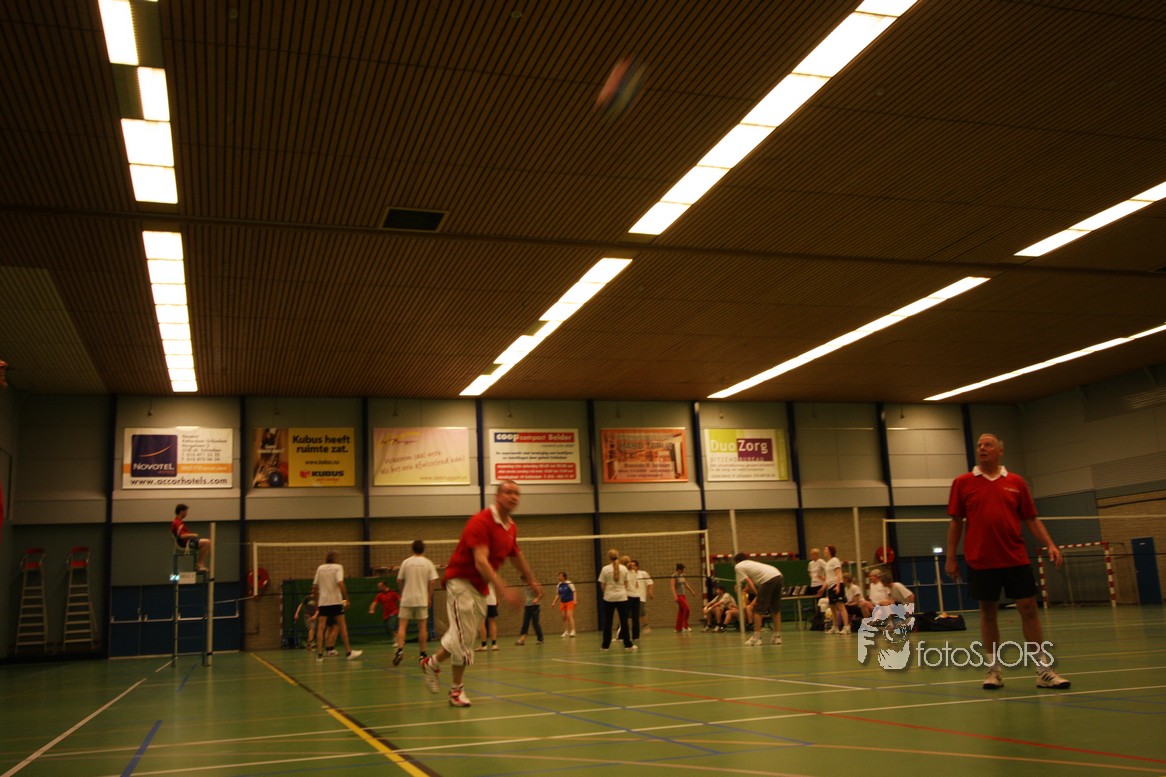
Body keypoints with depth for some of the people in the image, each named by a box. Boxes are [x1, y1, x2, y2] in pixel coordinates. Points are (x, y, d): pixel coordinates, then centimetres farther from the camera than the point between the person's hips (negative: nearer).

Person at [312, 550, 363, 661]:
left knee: (320, 627, 1)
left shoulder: (320, 568, 11)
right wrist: (346, 598, -11)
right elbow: (340, 583, -15)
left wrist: (316, 599, 21)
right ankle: (348, 652, 9)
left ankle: (319, 654, -5)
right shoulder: (338, 567, -1)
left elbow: (315, 586, 10)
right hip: (335, 601, -3)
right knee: (342, 626, 6)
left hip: (323, 601, 3)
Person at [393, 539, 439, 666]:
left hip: (407, 599, 0)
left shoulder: (406, 562, 1)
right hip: (422, 599, 0)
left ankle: (400, 649, -15)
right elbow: (432, 581, -3)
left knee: (402, 625, 2)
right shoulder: (428, 563, 0)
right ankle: (422, 653, 10)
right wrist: (429, 597, 7)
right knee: (422, 626, 7)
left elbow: (399, 581, 3)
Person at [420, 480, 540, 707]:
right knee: (464, 637, -7)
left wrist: (531, 580, 31)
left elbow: (516, 555, 24)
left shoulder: (511, 527, 4)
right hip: (461, 581, -8)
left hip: (480, 587, 8)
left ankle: (432, 663, 31)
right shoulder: (481, 522, -22)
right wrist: (504, 590, -38)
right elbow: (481, 562, -31)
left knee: (463, 637, 10)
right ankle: (457, 689, 11)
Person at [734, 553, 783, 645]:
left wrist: (757, 594, 1)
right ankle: (777, 637, 18)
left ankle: (756, 638, -2)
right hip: (778, 575, 8)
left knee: (758, 610, 0)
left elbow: (749, 582, 3)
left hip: (768, 579, -8)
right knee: (775, 609, 16)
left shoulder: (738, 566, 11)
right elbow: (751, 581, 35)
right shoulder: (749, 563, 33)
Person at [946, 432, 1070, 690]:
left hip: (1016, 559, 1)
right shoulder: (962, 483, 4)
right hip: (981, 561, -1)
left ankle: (1044, 670, 9)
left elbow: (1031, 519, 9)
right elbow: (956, 522, 5)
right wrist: (951, 557, 2)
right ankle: (994, 670, 15)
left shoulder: (1016, 482, 7)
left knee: (1029, 610, 1)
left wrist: (1050, 545, -4)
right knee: (988, 613, 6)